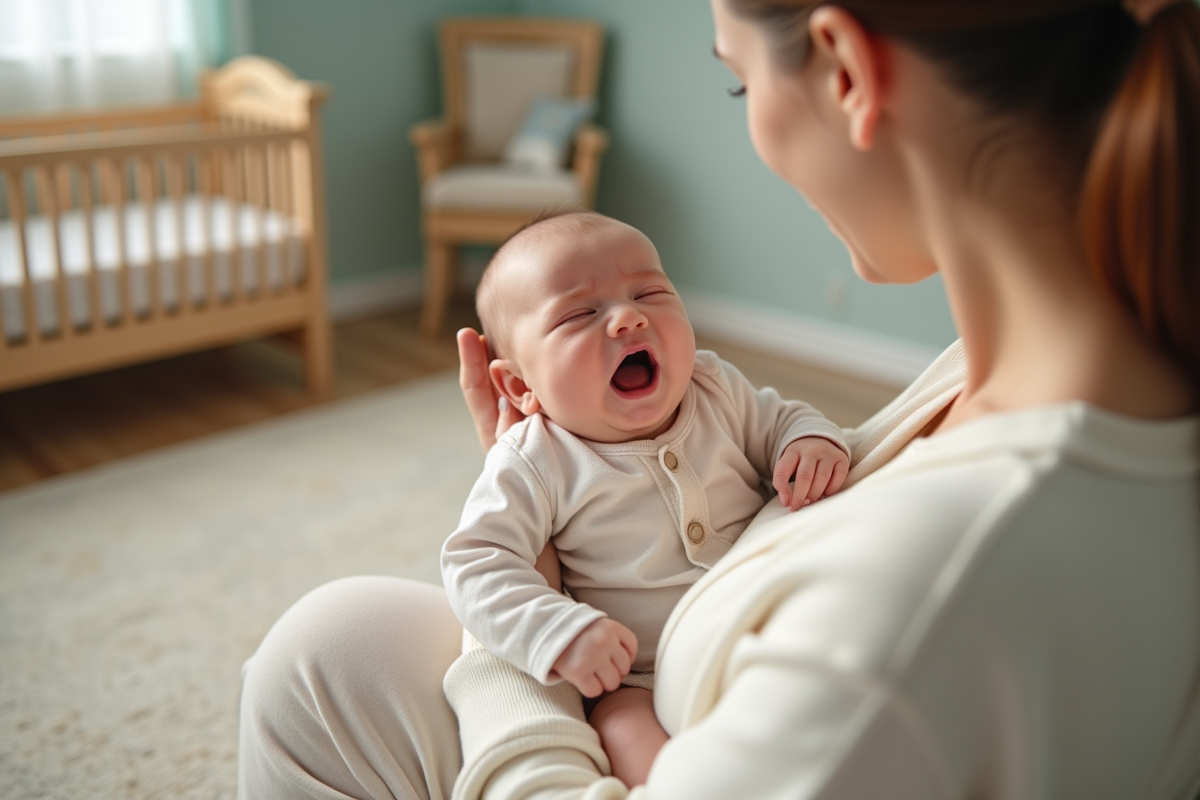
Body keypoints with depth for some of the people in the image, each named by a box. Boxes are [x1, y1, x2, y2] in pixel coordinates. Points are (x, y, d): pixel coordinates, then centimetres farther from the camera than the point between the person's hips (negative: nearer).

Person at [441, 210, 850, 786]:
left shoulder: (715, 389, -1)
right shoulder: (534, 466, -13)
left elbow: (779, 419, 13)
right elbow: (476, 564, -14)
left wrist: (814, 441, -12)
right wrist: (559, 633, -28)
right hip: (639, 680, -3)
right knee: (630, 738, -30)